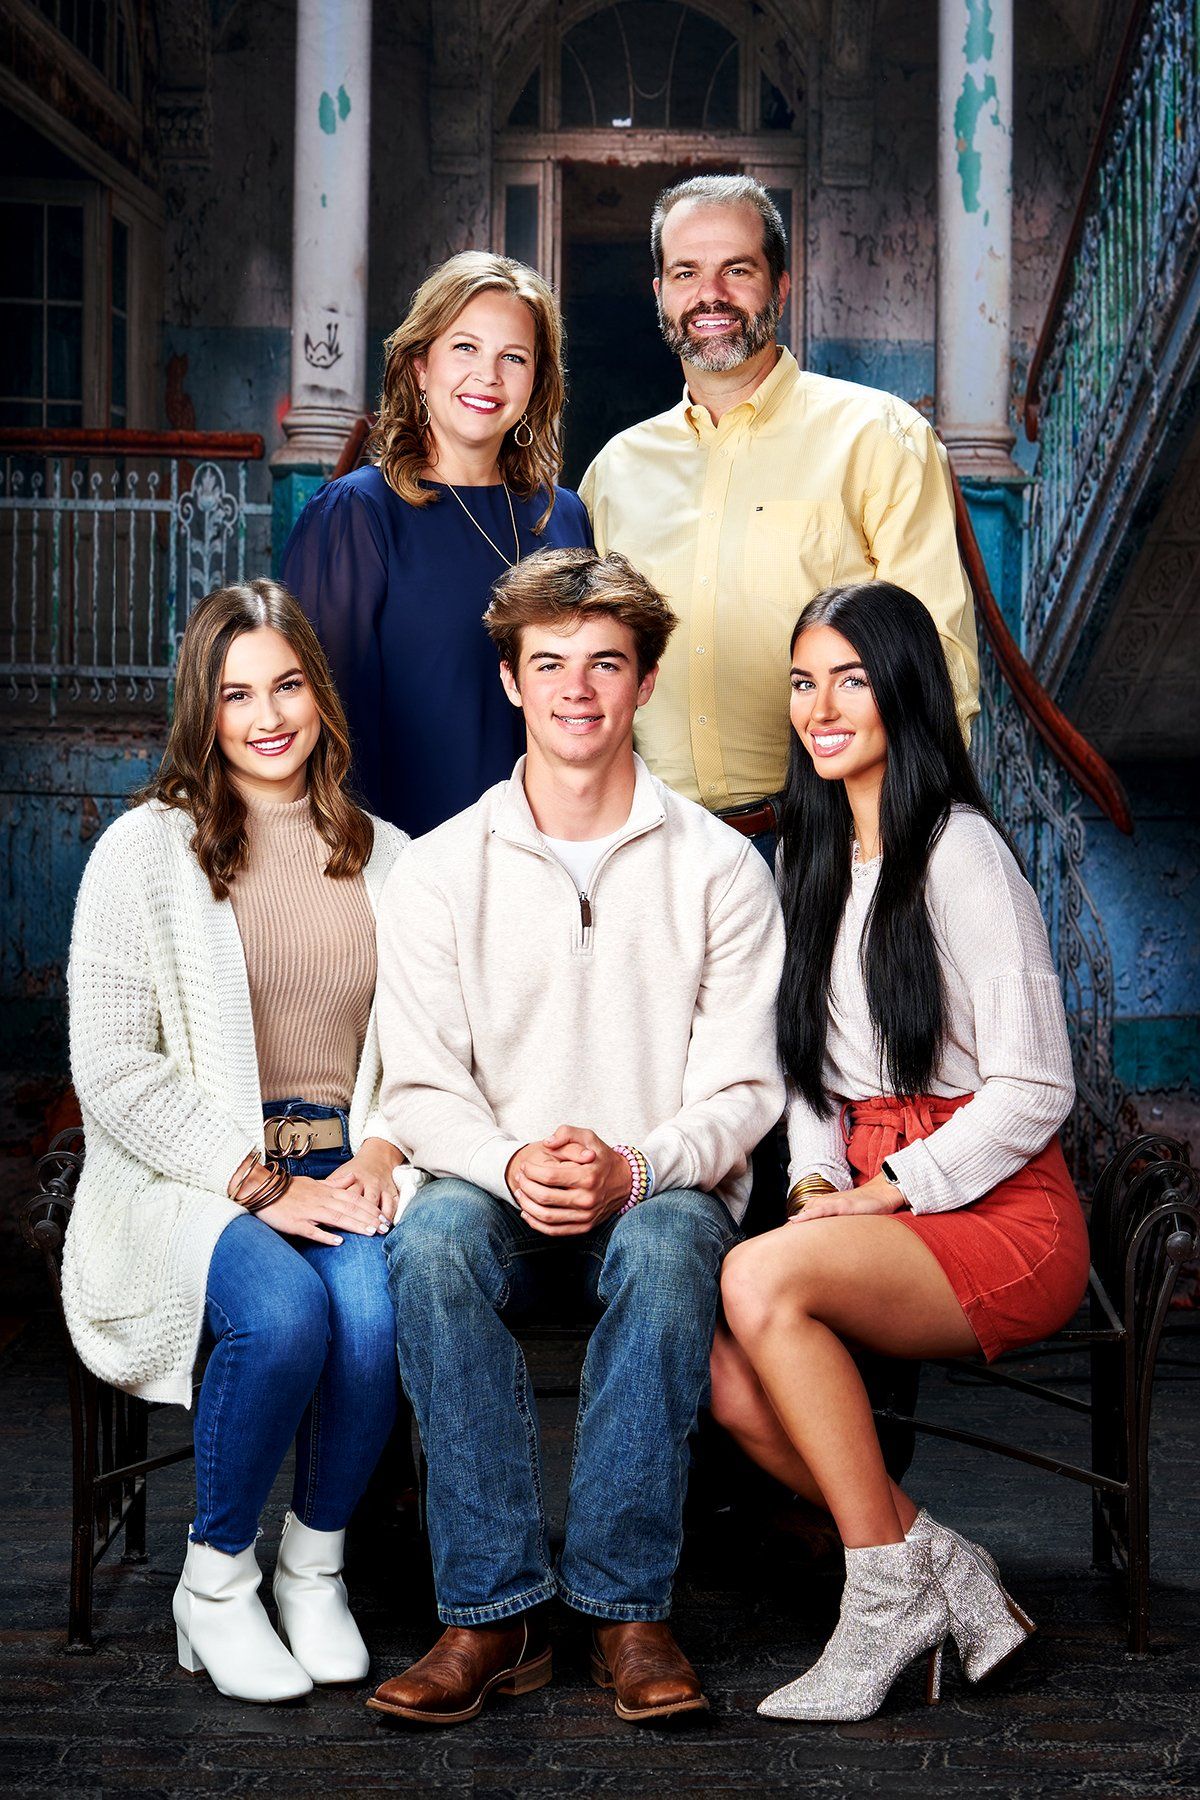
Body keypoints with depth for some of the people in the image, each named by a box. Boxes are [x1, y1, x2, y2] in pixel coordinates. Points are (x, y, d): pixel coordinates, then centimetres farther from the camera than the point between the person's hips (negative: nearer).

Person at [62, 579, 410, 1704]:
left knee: (377, 1305, -30)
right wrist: (260, 1186, -13)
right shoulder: (145, 853, 0)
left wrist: (380, 1151, -6)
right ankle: (214, 1584, -7)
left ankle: (315, 1564, -3)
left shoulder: (385, 859, 14)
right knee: (284, 1311, -33)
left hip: (345, 1163, 3)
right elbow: (115, 1073, -6)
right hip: (191, 1178, -3)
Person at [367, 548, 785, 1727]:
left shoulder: (719, 869, 3)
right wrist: (512, 1164, -21)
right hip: (498, 1191, 1)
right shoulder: (437, 872, 5)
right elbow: (420, 1088, 1)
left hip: (663, 1191, -1)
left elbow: (741, 1091, -1)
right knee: (432, 1237, -33)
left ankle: (625, 1608, -24)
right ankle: (493, 1608, -25)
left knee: (664, 1247, -36)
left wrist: (633, 1169, -21)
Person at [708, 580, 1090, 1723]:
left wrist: (892, 1190, -15)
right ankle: (946, 1579, -6)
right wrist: (818, 1182, 1)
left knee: (763, 1279, -31)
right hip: (872, 1202, 7)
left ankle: (892, 1587, -15)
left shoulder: (959, 852, -9)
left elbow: (1035, 1089, -12)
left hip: (1000, 1213, -7)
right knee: (726, 1375, -20)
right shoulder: (808, 857, 15)